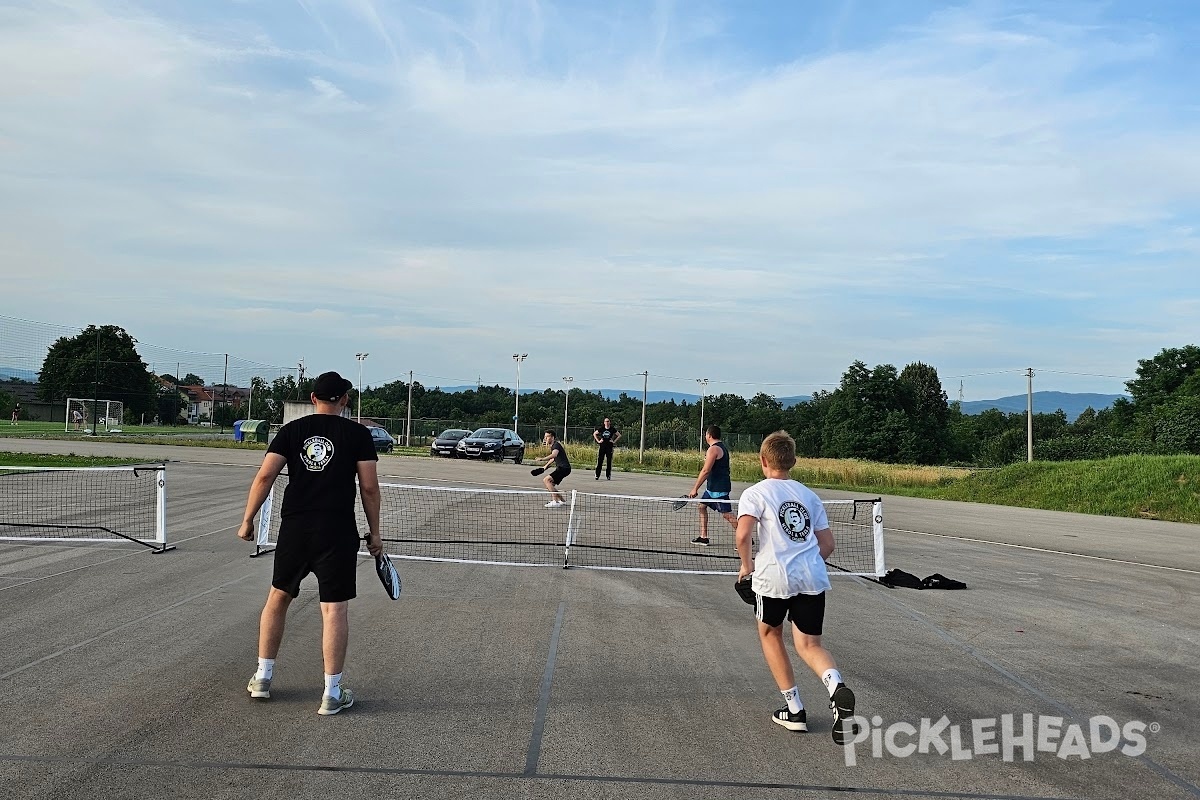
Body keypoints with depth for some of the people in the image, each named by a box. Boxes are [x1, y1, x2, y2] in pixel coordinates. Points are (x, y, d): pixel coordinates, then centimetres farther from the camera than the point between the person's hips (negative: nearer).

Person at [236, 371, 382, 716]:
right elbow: (369, 487, -3)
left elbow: (264, 476, -1)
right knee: (335, 609, 1)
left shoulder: (291, 430, 6)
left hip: (294, 529, 3)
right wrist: (374, 532, 6)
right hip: (337, 533, -3)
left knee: (278, 597, 20)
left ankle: (263, 678, 27)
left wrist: (247, 520, 7)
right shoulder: (358, 434, 1)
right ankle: (332, 693, 4)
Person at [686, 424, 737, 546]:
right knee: (702, 506, 15)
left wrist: (695, 489, -17)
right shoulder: (722, 447, 14)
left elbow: (706, 471, -21)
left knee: (727, 514, -9)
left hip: (719, 489, -10)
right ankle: (703, 537, 18)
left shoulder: (713, 449, -17)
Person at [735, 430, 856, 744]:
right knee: (809, 644, 10)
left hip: (774, 577, -4)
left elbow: (743, 535, -14)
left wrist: (747, 564, 2)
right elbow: (827, 545, 16)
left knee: (770, 634, 21)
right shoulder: (809, 495, 17)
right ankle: (837, 687, -23)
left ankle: (794, 710, 20)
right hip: (813, 577, 4)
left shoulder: (756, 493, 2)